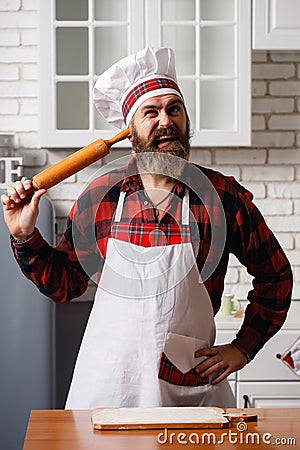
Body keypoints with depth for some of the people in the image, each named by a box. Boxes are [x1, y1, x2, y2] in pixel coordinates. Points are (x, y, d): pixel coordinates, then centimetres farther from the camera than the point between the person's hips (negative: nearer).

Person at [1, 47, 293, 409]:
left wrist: (243, 348, 3)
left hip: (190, 387, 0)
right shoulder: (100, 196, -1)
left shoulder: (223, 196, -5)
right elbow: (63, 284, 9)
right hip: (104, 386, 1)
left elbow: (275, 276, 8)